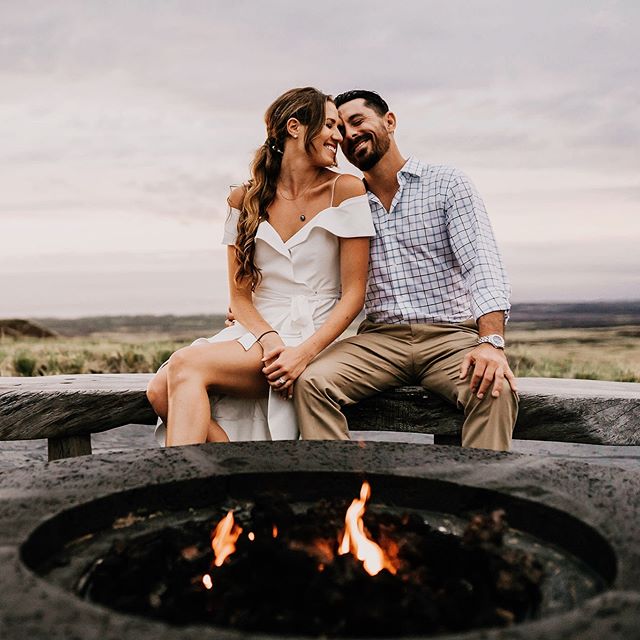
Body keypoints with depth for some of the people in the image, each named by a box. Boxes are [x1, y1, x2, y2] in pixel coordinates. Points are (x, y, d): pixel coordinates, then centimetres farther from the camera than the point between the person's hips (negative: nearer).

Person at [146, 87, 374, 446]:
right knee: (161, 391, -22)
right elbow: (240, 295, 7)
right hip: (257, 333, 4)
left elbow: (353, 294, -3)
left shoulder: (345, 190, 1)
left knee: (187, 364, -26)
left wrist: (304, 352, -17)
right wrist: (269, 339, -14)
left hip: (315, 337, -4)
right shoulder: (245, 200, 10)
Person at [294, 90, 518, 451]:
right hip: (380, 338, 3)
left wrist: (492, 342, -25)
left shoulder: (446, 184, 3)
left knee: (495, 389, -32)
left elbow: (481, 264, -9)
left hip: (450, 335, -2)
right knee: (311, 382, -24)